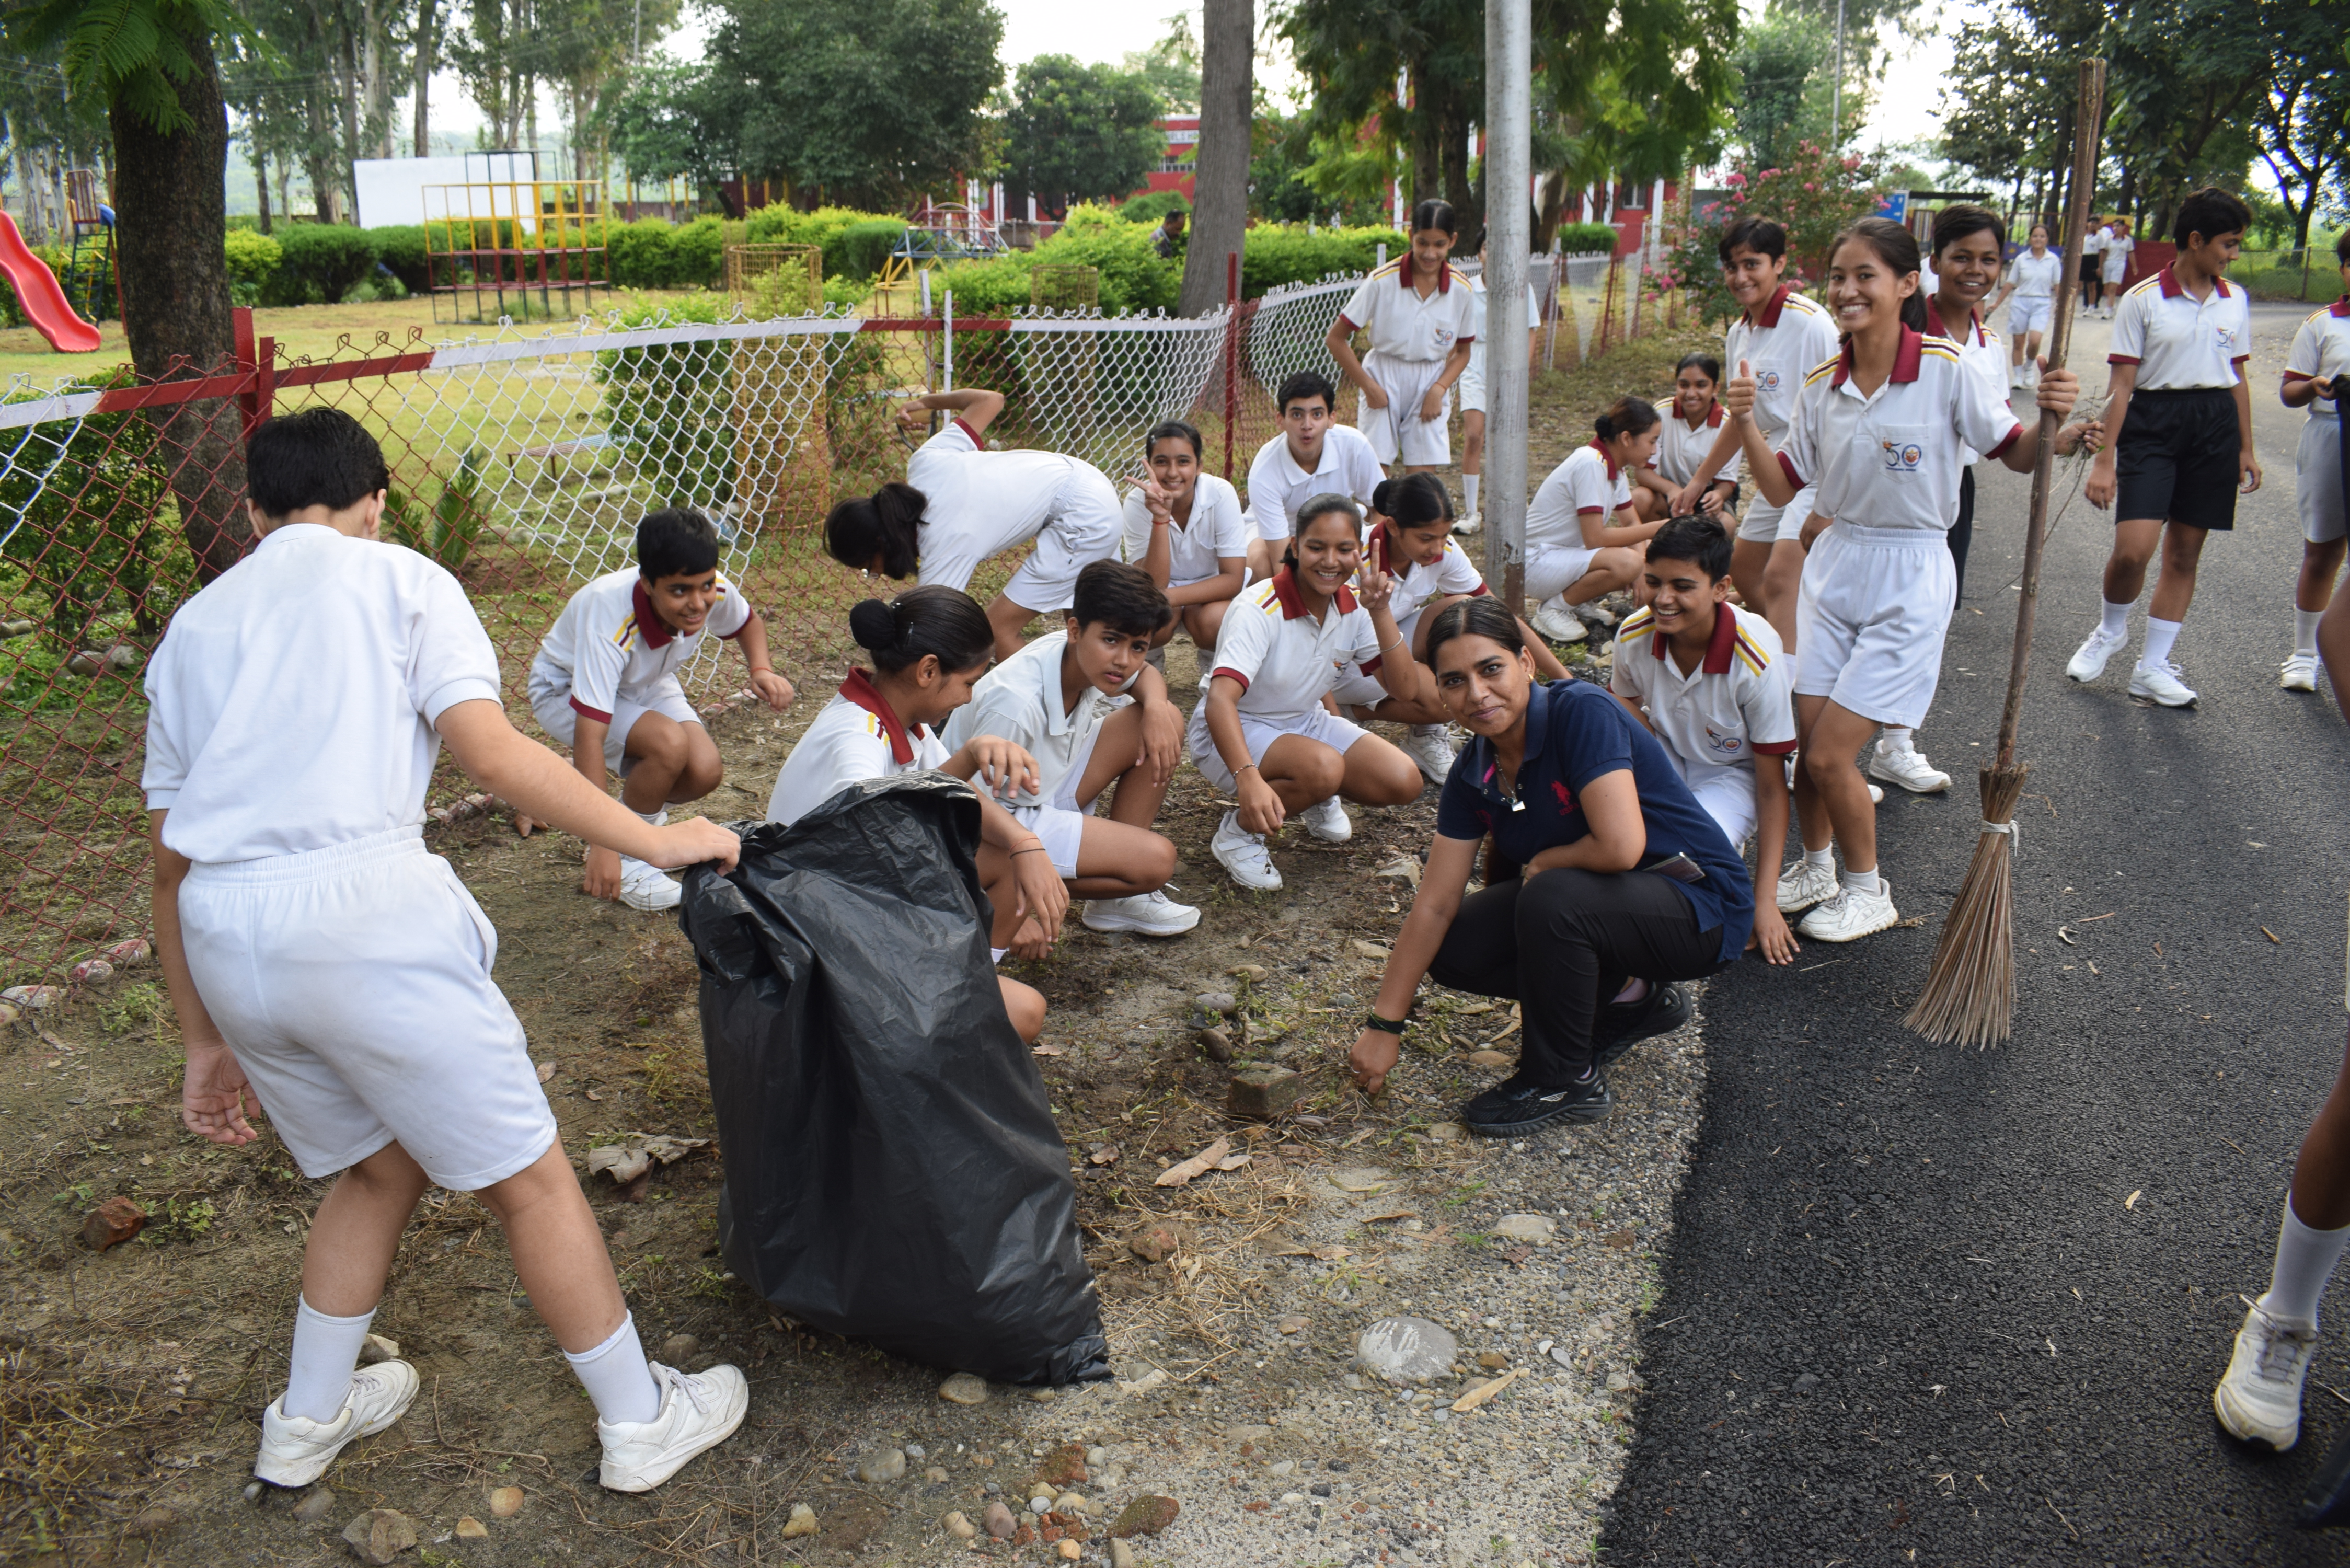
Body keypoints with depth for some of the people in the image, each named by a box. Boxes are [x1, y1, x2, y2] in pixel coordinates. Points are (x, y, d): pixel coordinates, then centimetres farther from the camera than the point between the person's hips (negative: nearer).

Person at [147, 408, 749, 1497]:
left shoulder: (194, 624, 22)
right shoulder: (397, 579, 7)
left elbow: (171, 863, 20)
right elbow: (493, 755, -9)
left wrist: (206, 1045, 24)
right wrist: (654, 841, -2)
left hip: (223, 939, 6)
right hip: (362, 908, -6)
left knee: (380, 1166, 27)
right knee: (528, 1179, 8)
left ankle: (307, 1419, 40)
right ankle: (641, 1423, 20)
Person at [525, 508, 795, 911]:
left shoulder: (714, 593, -26)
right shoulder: (612, 621, -42)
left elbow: (748, 622, 2)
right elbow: (589, 736, -44)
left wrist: (762, 670, -21)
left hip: (644, 684, 5)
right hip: (566, 691, -5)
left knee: (705, 771, -19)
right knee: (669, 743, -32)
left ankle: (642, 813, 15)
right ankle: (630, 859, -8)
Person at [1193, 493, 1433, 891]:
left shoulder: (1354, 607, -8)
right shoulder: (1260, 610, -27)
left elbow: (1406, 690, -10)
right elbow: (1219, 700, -41)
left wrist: (1380, 613, -23)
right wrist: (1249, 779, -57)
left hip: (1305, 722, 7)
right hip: (1235, 733, -6)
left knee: (1403, 782, -13)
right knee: (1324, 766, -36)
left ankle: (1320, 798, 16)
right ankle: (1238, 832, -10)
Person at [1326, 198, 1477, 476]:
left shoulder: (1462, 290, -5)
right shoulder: (1382, 281, -13)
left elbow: (1462, 351, 9)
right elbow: (1335, 339, -8)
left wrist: (1439, 390, -7)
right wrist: (1369, 387, -9)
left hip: (1431, 385, 2)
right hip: (1383, 382, -2)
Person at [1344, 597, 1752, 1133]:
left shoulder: (1582, 713, -24)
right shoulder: (1473, 774, -4)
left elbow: (1620, 847, -33)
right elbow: (1434, 906, -1)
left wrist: (1541, 862, -13)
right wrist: (1384, 1024, -1)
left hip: (1701, 908, -7)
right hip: (1600, 902, 8)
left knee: (1551, 897, -33)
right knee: (1454, 952, -4)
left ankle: (1565, 1081, -10)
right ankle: (1628, 998, 14)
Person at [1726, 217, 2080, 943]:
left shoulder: (1946, 370, -12)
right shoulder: (1822, 385, 2)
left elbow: (2015, 454, -5)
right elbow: (1782, 488, 7)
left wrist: (2052, 423, -26)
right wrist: (1746, 423, -8)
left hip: (1909, 581, -5)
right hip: (1833, 565, 5)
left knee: (1830, 754, -7)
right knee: (1803, 740, 6)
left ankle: (1867, 891, 18)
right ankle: (1818, 868, 33)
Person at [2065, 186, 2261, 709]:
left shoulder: (2235, 301, 9)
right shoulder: (2142, 300, -6)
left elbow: (2237, 377, 17)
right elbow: (2121, 384, -7)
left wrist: (2246, 448, 17)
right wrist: (2104, 459, -12)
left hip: (2215, 428, 5)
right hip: (2152, 424, -5)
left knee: (2185, 553, 7)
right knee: (2133, 549, -17)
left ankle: (2152, 667, 16)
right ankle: (2111, 629, 15)